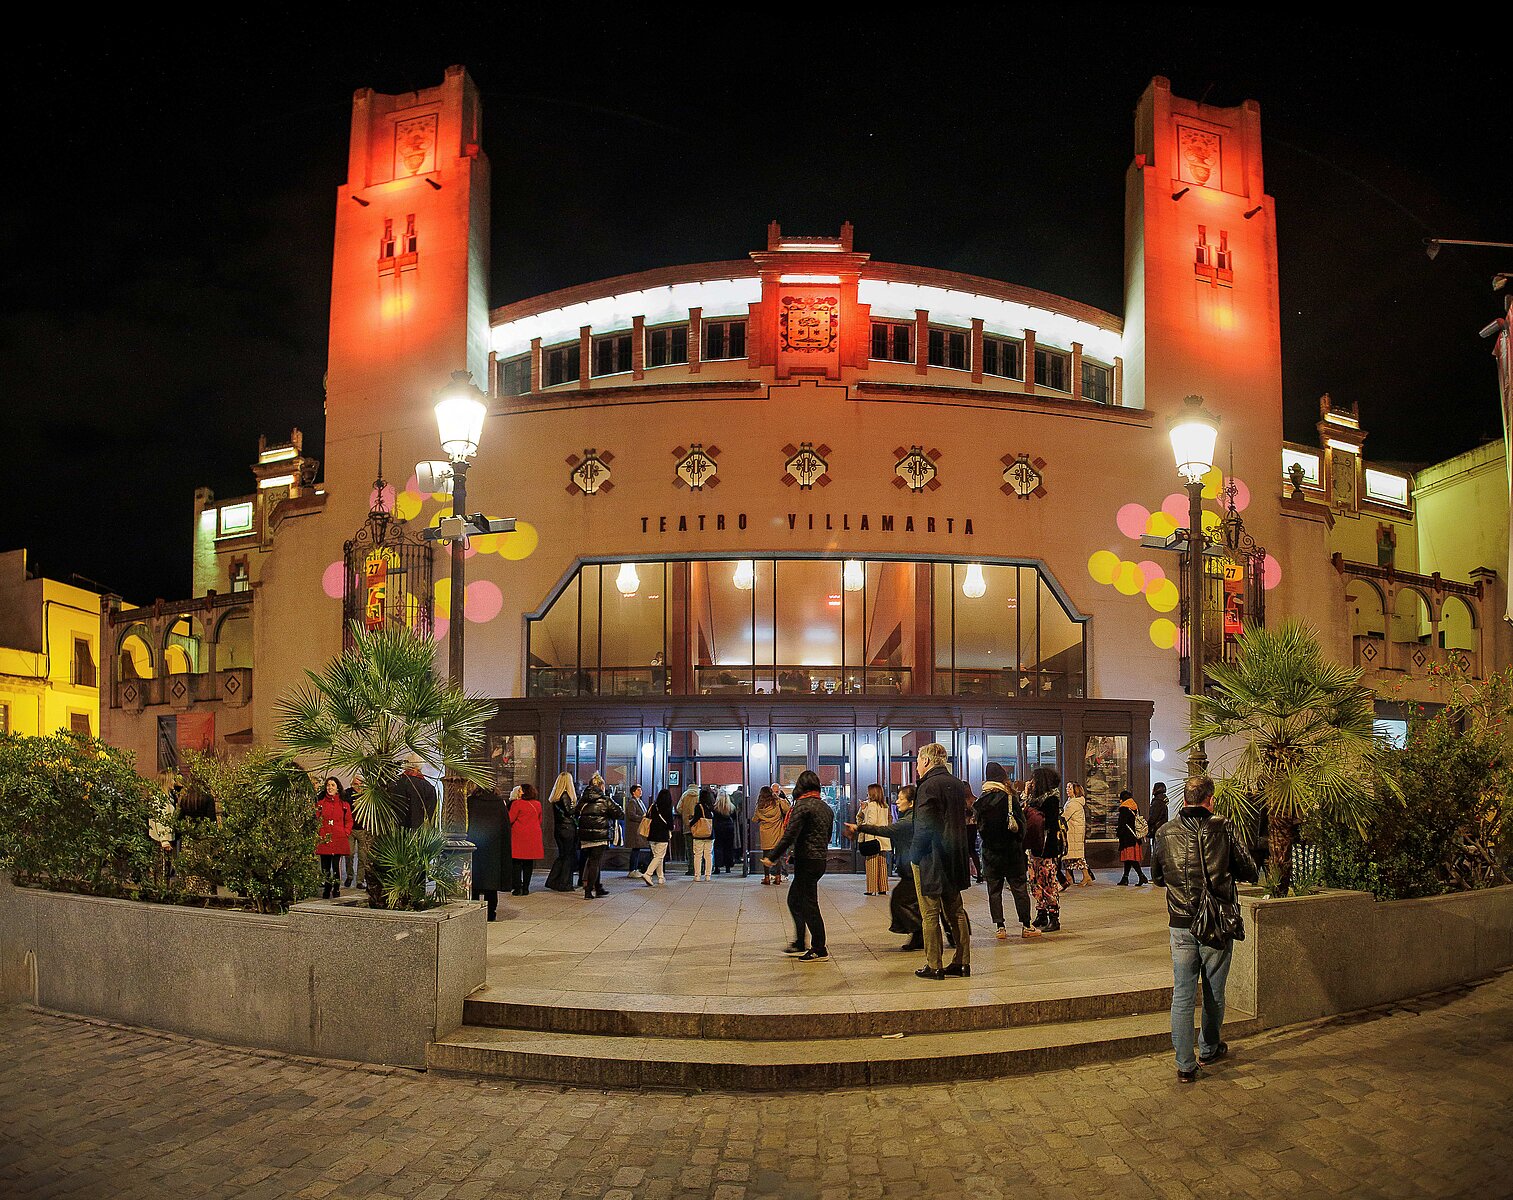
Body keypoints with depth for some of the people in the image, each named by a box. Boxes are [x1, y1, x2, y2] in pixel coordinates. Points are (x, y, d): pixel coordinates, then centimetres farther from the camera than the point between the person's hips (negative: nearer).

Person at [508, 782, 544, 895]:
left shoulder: (517, 803, -9)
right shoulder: (538, 804, 7)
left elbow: (510, 819, -6)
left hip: (519, 836, -5)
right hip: (533, 836, 5)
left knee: (516, 862, 1)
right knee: (529, 863, 8)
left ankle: (517, 888, -2)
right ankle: (525, 888, 9)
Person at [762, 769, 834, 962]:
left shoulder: (802, 806, -14)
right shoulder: (826, 808, 12)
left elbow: (789, 836, -18)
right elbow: (828, 836, 21)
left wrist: (772, 857, -11)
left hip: (806, 862, -9)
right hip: (820, 860, 9)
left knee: (809, 905, -2)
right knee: (794, 900, 20)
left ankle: (819, 950, 2)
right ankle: (800, 944, 26)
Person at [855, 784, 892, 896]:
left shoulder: (872, 805, -10)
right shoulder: (885, 806, 13)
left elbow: (871, 822, -19)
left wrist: (858, 826, -9)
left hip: (872, 839, -8)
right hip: (883, 839, 8)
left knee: (872, 864, -3)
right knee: (882, 864, 10)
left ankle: (872, 889, -3)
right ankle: (883, 889, 13)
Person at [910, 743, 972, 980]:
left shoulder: (928, 786, -15)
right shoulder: (957, 785, 10)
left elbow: (924, 826, -19)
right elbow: (962, 820, 14)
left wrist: (915, 855, -8)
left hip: (931, 859, -8)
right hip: (953, 858, 8)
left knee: (930, 913, -1)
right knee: (956, 911, 14)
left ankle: (933, 966, 1)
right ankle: (963, 962, 16)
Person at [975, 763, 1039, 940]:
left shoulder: (981, 801, -1)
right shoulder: (1010, 799, -9)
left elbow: (979, 826, 6)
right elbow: (1020, 824, -5)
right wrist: (1020, 843, 9)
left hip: (990, 852, 2)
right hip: (1011, 851, -2)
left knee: (994, 890, 6)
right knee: (1019, 888, 5)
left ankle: (999, 927, 3)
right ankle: (1025, 926, 7)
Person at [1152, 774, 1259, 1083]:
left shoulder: (1166, 832, -3)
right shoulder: (1222, 831, -10)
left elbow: (1156, 876, 12)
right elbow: (1250, 874, -2)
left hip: (1180, 926, 1)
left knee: (1182, 996, 5)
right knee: (1214, 994, 17)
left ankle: (1185, 1065, 5)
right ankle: (1209, 1050, 34)